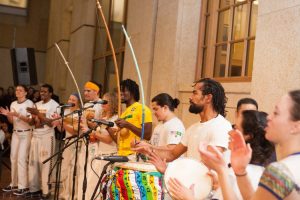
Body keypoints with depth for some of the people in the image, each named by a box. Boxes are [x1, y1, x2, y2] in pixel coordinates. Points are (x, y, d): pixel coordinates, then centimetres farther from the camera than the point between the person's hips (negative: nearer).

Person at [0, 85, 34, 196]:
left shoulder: (29, 103, -9)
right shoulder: (13, 104, 9)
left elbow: (30, 120, -14)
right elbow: (12, 121, 11)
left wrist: (17, 115, -25)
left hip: (26, 133, -7)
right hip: (15, 133, 7)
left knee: (21, 158, -9)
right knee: (13, 158, 8)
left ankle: (23, 186, -3)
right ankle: (14, 183, 19)